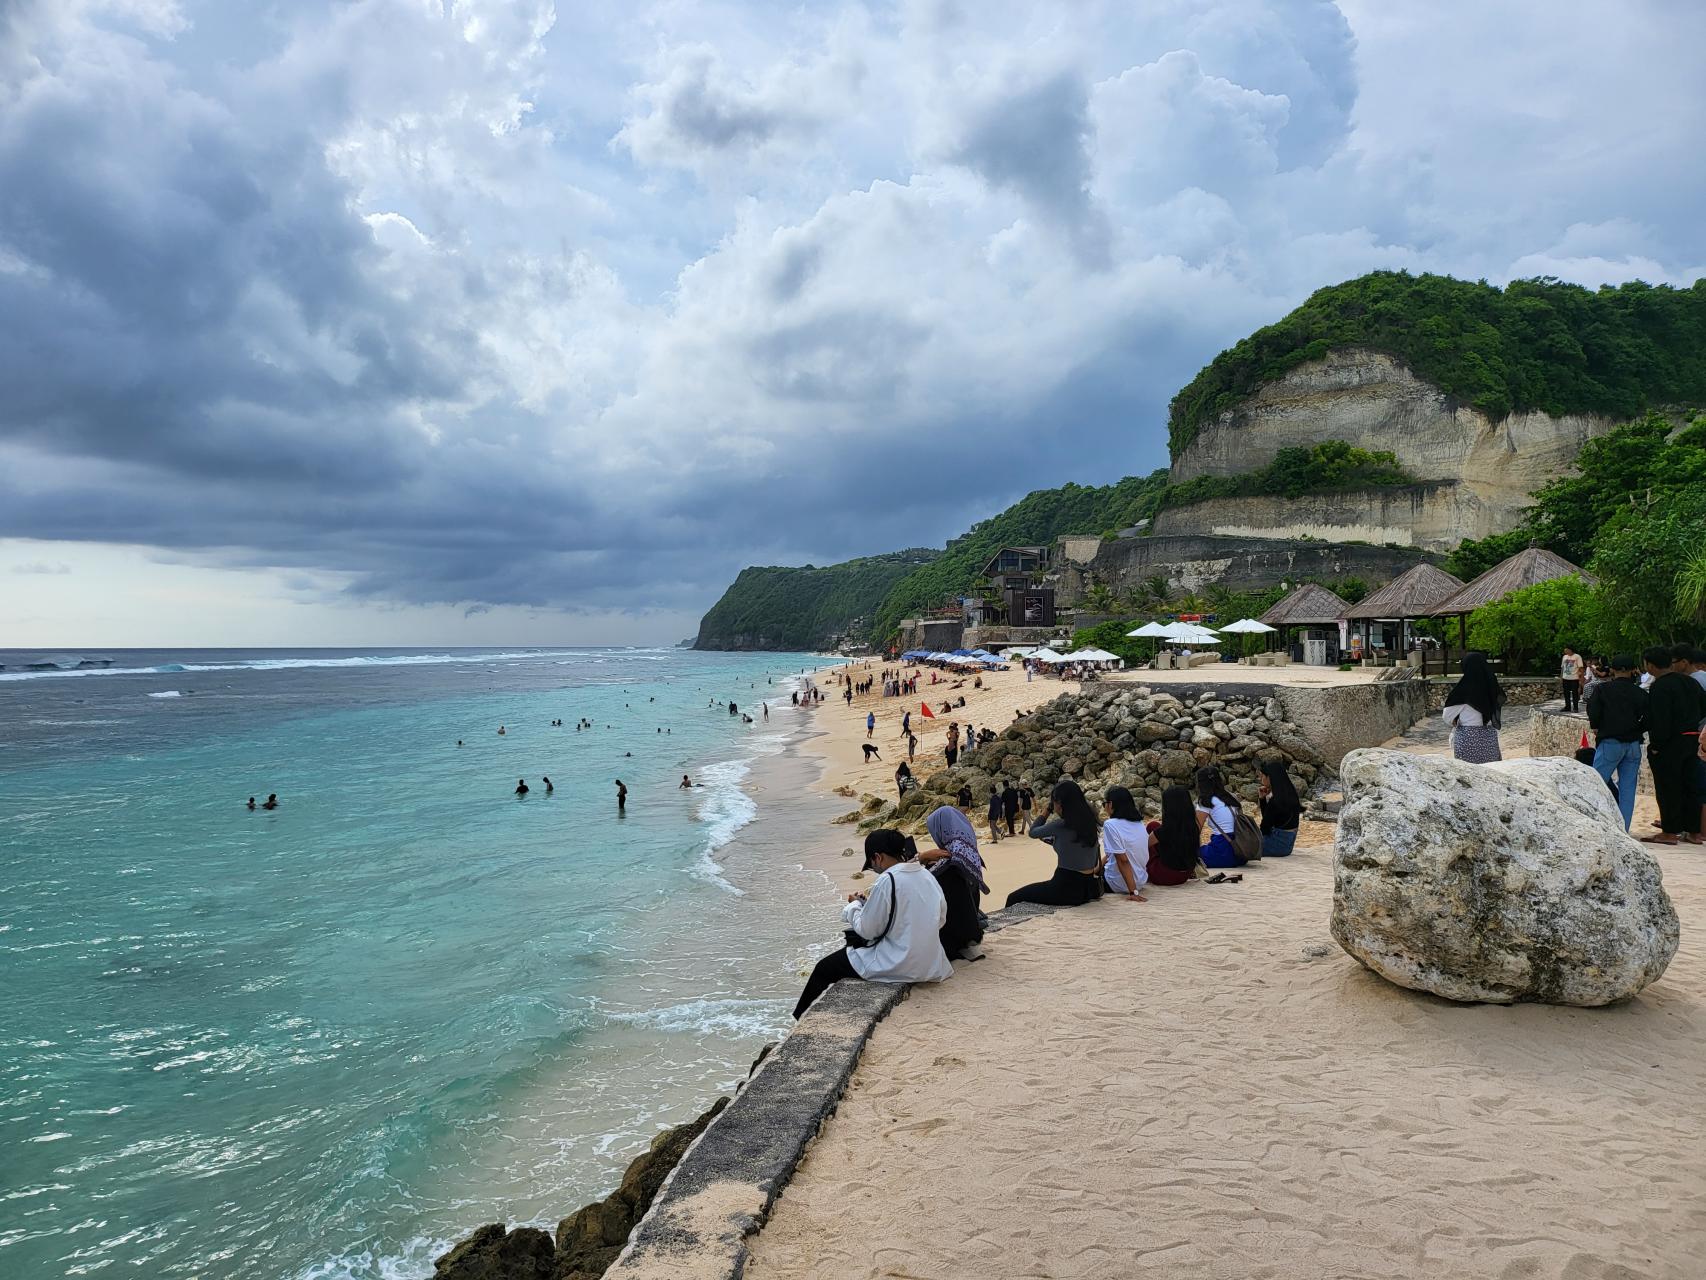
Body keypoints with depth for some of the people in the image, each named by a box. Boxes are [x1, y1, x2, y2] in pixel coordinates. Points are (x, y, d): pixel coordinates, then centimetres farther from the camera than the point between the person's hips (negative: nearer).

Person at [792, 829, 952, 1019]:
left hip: (897, 966, -8)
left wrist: (855, 905, 7)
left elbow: (867, 930, -13)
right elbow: (941, 920, 12)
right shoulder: (928, 877, 3)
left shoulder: (887, 881, -18)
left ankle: (800, 1017, 31)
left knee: (823, 968, 11)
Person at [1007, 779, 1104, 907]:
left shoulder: (1059, 825, -18)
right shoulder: (1089, 820, 2)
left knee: (1013, 898, 5)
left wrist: (1045, 813, 13)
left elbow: (1033, 833, 1)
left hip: (1067, 889, -8)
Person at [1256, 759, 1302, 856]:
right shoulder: (1290, 794, 5)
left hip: (1278, 845, -9)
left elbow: (1265, 828, -14)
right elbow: (1268, 819, 14)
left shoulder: (1275, 801, -23)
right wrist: (1262, 798, 4)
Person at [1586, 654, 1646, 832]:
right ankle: (1623, 829, 9)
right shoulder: (1641, 693, 5)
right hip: (1634, 745, 4)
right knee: (1628, 787, 6)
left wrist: (1596, 728, 9)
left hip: (1610, 742, -4)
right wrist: (1634, 731, 15)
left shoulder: (1602, 688, -3)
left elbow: (1593, 714, -10)